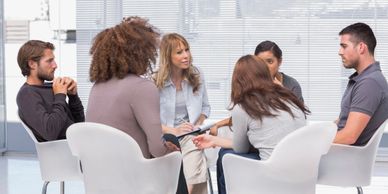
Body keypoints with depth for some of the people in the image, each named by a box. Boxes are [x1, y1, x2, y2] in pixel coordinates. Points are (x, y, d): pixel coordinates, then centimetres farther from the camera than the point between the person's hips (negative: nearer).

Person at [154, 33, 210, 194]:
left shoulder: (197, 75, 6)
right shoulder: (156, 82, -6)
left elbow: (205, 107, 18)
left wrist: (198, 125, 0)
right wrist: (174, 131, -16)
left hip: (190, 136, 2)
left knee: (195, 179, -25)